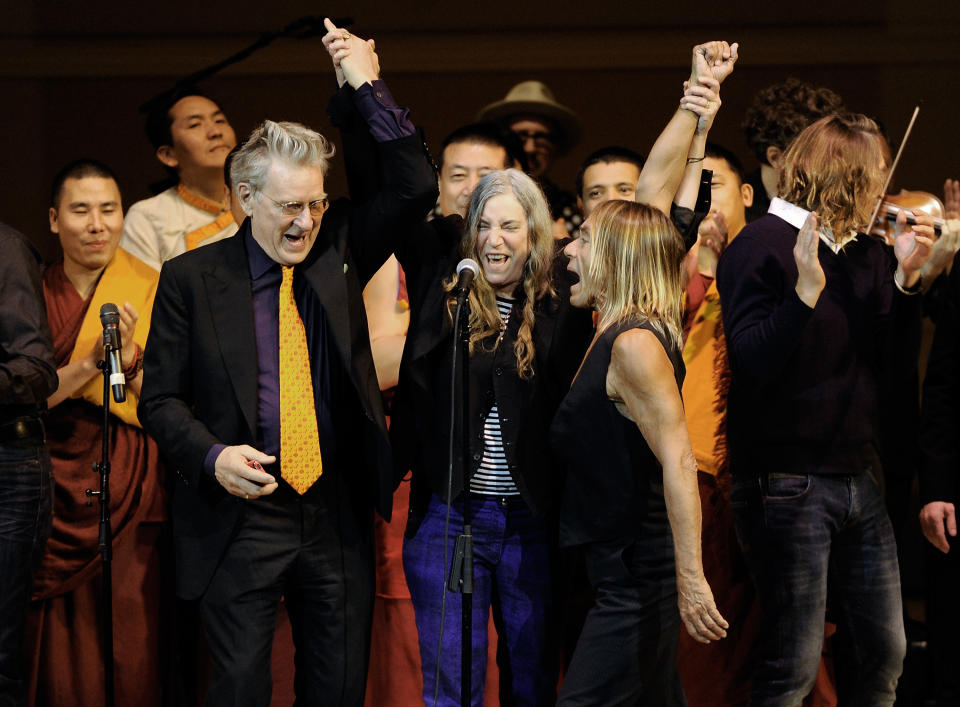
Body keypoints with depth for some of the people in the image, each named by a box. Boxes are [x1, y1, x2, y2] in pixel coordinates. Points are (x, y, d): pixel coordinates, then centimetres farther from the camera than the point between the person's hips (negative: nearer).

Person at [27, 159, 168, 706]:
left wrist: (129, 356, -15)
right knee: (64, 655, 1)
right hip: (57, 488, 1)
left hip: (135, 492, -1)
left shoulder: (155, 293, 4)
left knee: (137, 657, -6)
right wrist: (90, 362, -15)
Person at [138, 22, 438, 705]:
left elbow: (416, 188, -1)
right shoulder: (191, 277, -1)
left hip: (337, 517, 3)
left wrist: (368, 87, -7)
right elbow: (161, 398, 1)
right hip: (241, 518, -3)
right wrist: (213, 456, -18)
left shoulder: (338, 249, 7)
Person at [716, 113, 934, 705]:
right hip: (789, 484, -7)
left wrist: (906, 280, -3)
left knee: (887, 651, 10)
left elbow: (895, 374, 7)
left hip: (861, 482, 7)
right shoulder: (764, 246, -8)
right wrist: (807, 289, -29)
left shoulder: (869, 254, 11)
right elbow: (754, 363, -19)